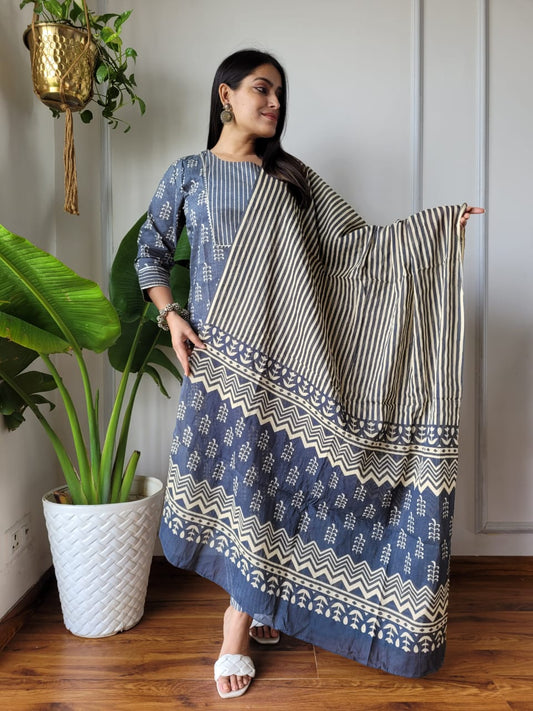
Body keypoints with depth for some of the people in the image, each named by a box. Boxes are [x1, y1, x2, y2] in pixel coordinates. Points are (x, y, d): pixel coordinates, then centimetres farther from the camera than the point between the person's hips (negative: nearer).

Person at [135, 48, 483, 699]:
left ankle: (240, 624, 19)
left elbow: (355, 243, 7)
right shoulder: (187, 175, 8)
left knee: (271, 470, 3)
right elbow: (150, 254, 12)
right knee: (240, 469, 0)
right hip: (224, 352, -2)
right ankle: (255, 608, 18)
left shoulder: (292, 177, 13)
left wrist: (438, 224, -1)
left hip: (287, 354, 2)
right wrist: (171, 315, -4)